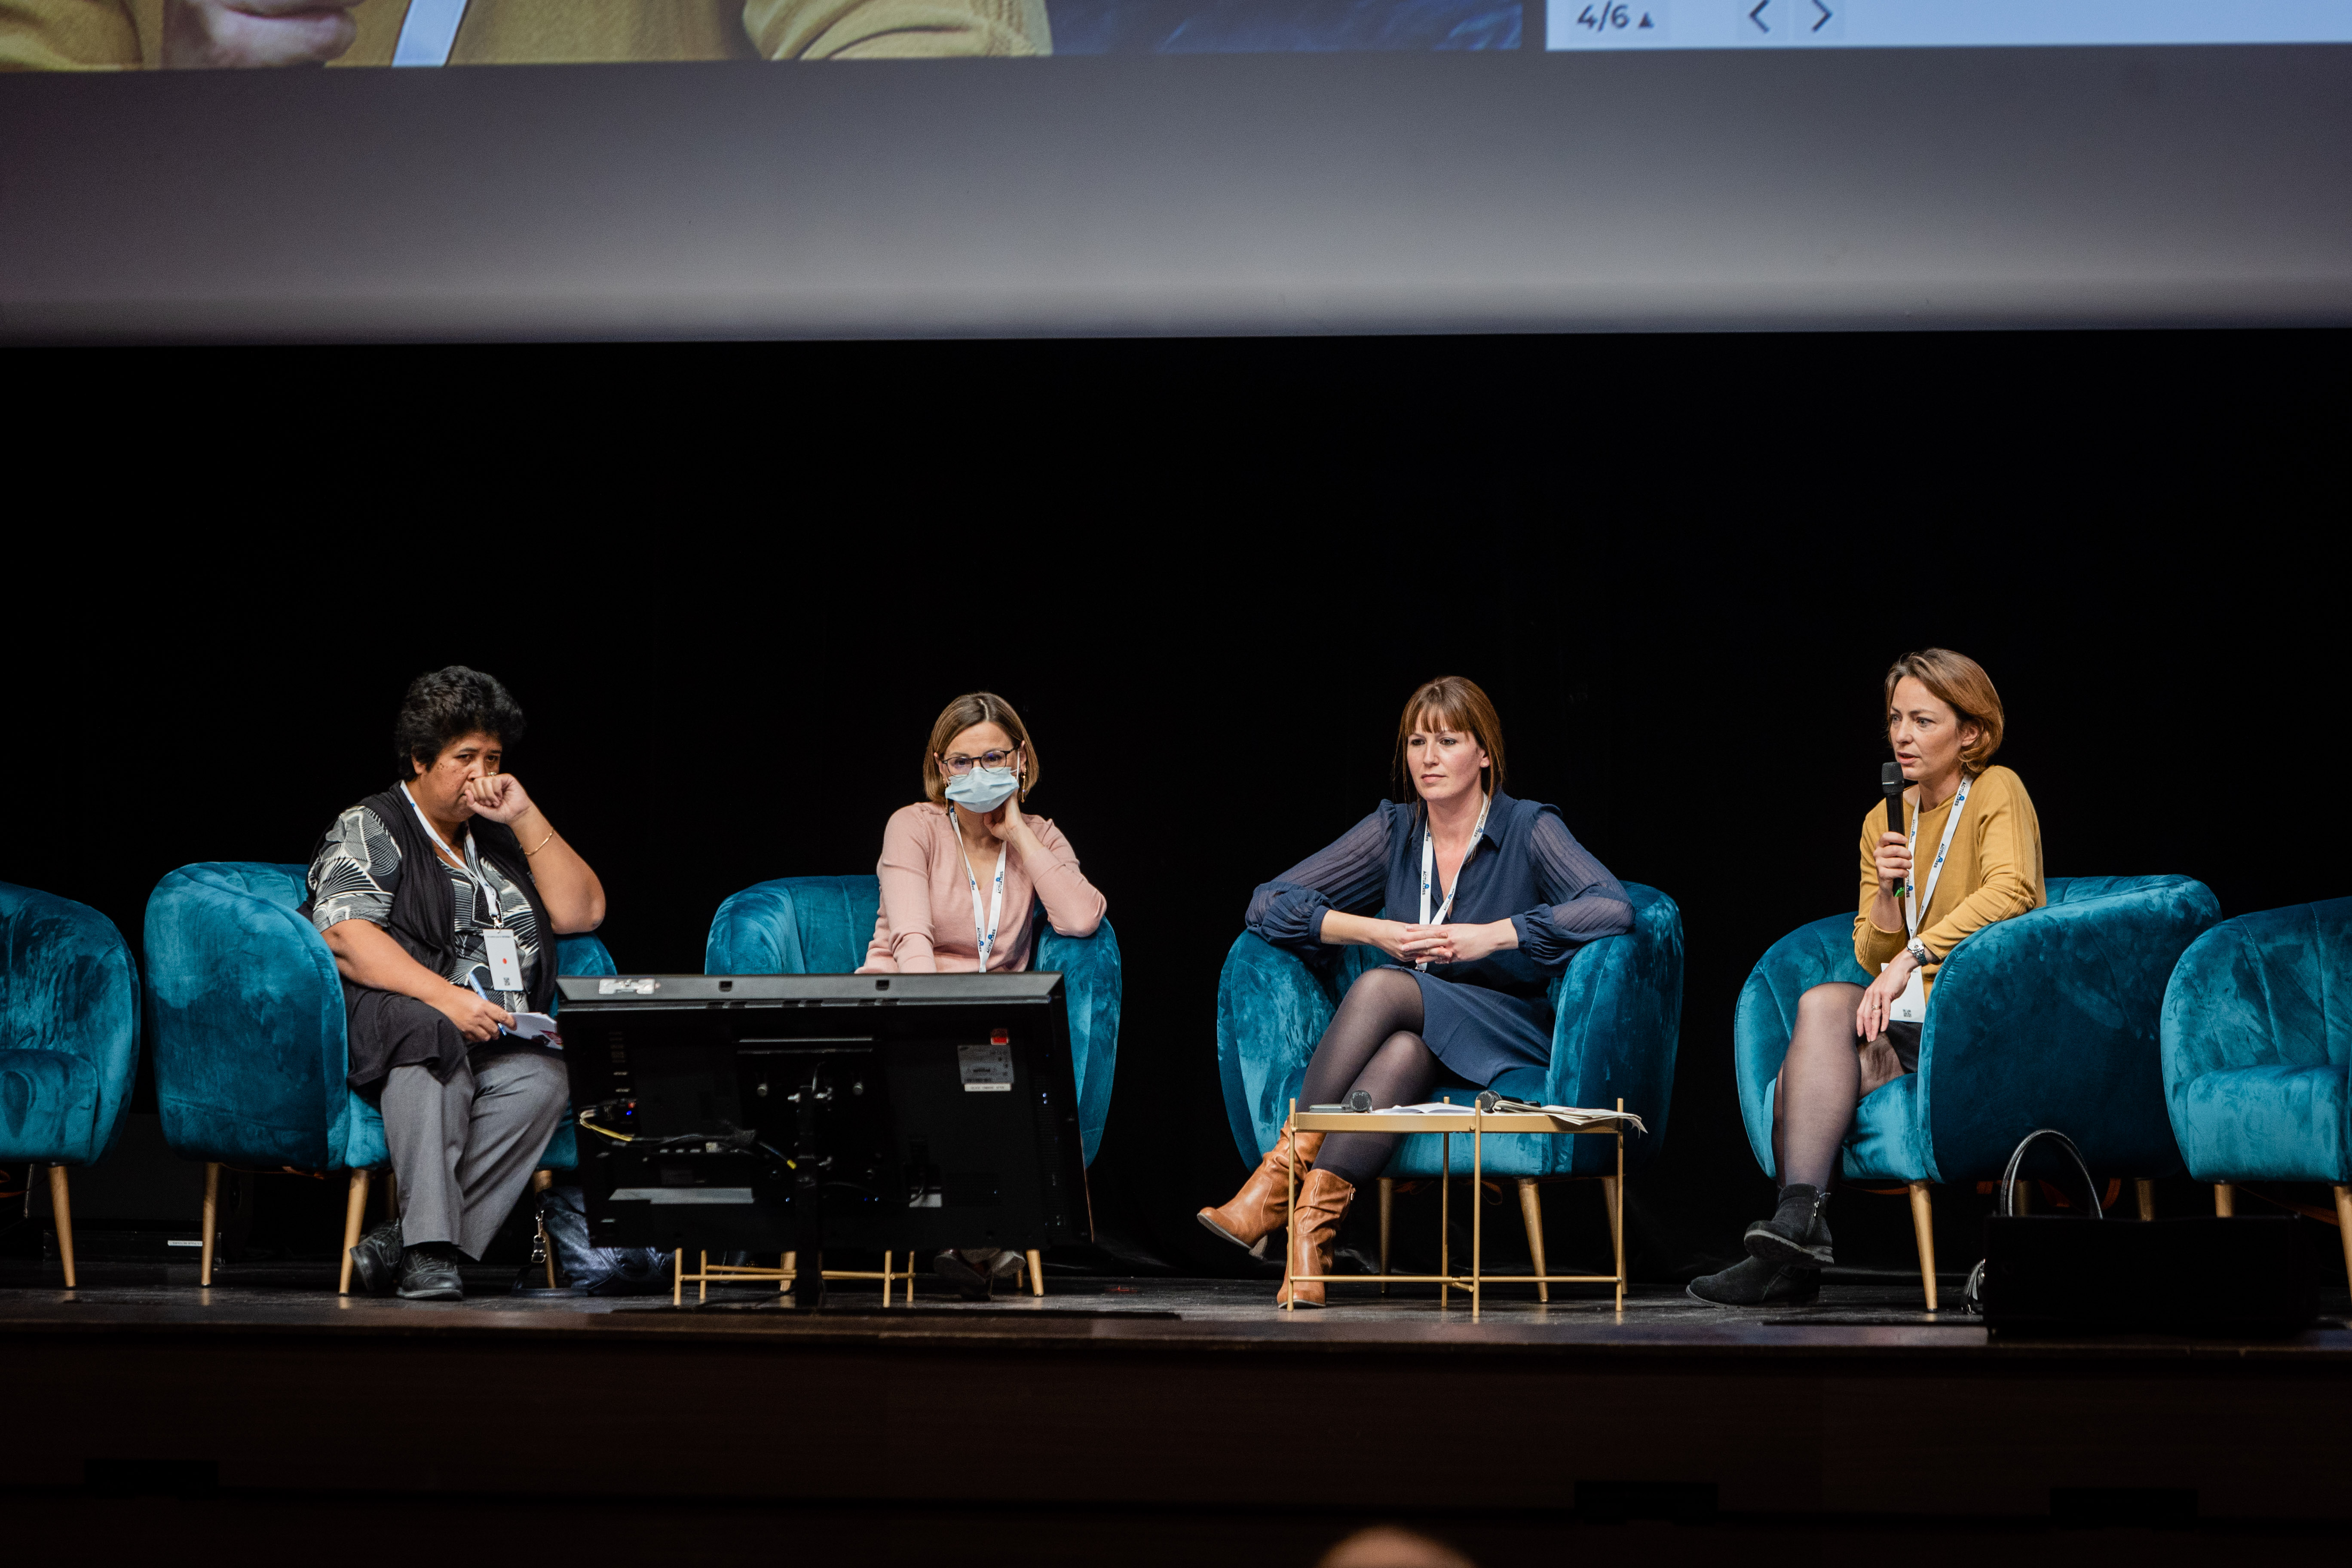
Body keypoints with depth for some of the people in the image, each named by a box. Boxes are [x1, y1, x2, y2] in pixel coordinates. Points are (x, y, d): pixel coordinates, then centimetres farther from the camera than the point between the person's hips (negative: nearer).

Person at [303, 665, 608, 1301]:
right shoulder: (368, 830, 6)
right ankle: (429, 1248, -45)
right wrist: (444, 997, -24)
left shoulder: (499, 840, 26)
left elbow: (581, 912, 16)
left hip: (496, 1042, 5)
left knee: (542, 1080, -30)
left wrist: (526, 818, 8)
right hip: (380, 1020, -5)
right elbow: (346, 941, -11)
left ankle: (400, 1245, -35)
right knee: (429, 1032, -40)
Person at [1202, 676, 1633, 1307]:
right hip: (1418, 1043, 3)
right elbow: (1268, 904, 7)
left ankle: (1285, 1172, -35)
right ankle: (1310, 1234, -45)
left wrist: (1493, 935, -22)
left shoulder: (1528, 830, -2)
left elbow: (1614, 908, -19)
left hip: (1510, 1037, -3)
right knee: (1404, 1051, -36)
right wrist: (1375, 932, -8)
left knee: (1383, 987, -33)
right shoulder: (1393, 830, 9)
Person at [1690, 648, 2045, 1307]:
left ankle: (1798, 1222, -31)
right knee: (1794, 1083, -22)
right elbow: (1872, 955, 15)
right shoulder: (1883, 820, 15)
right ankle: (1792, 1255, -20)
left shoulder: (1997, 793, -5)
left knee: (1823, 1004, -28)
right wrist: (1887, 893, -7)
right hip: (1911, 1026, 6)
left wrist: (1912, 956, -32)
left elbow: (2010, 891, -25)